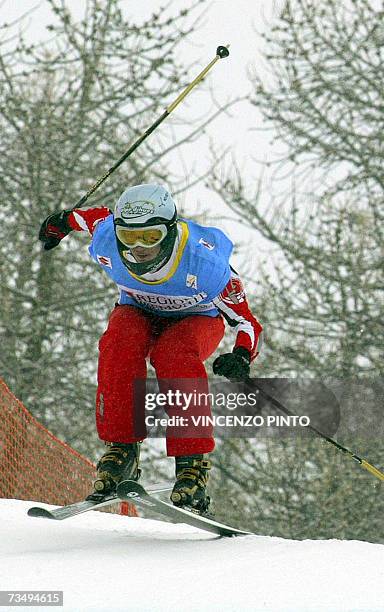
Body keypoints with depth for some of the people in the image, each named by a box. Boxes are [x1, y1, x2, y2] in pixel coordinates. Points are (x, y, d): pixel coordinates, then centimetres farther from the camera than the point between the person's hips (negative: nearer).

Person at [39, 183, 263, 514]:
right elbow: (97, 216, -1)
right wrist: (63, 221, 20)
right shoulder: (107, 244, -27)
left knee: (174, 354, -37)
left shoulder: (204, 263, -35)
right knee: (119, 345, -33)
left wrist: (242, 357, -48)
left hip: (196, 319, -3)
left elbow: (248, 322, -27)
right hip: (138, 313, 3)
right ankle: (122, 448, -27)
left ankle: (193, 460, -36)